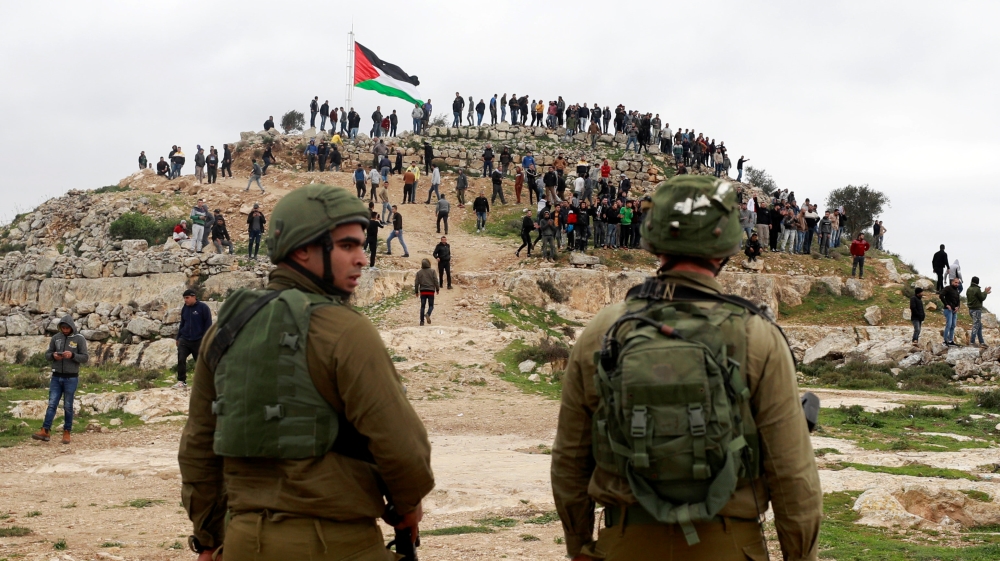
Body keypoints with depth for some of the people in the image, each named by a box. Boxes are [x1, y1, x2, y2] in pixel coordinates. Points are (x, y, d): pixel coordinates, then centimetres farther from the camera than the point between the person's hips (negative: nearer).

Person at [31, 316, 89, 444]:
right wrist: (53, 355, -14)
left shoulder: (79, 339, -4)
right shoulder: (55, 338, 5)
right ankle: (45, 431, -10)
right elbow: (47, 355, 9)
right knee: (52, 404, -3)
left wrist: (72, 355, -22)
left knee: (68, 406, 2)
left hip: (71, 378, -3)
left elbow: (85, 358, -6)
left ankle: (67, 432, 10)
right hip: (56, 377, 3)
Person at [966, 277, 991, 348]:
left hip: (971, 310, 9)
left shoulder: (968, 289, 8)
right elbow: (982, 298, -8)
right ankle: (972, 342, -3)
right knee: (976, 326, -3)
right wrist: (985, 292, 7)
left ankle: (981, 342, 15)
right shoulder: (977, 289, -17)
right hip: (977, 310, -9)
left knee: (980, 326, 14)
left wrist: (984, 292, 19)